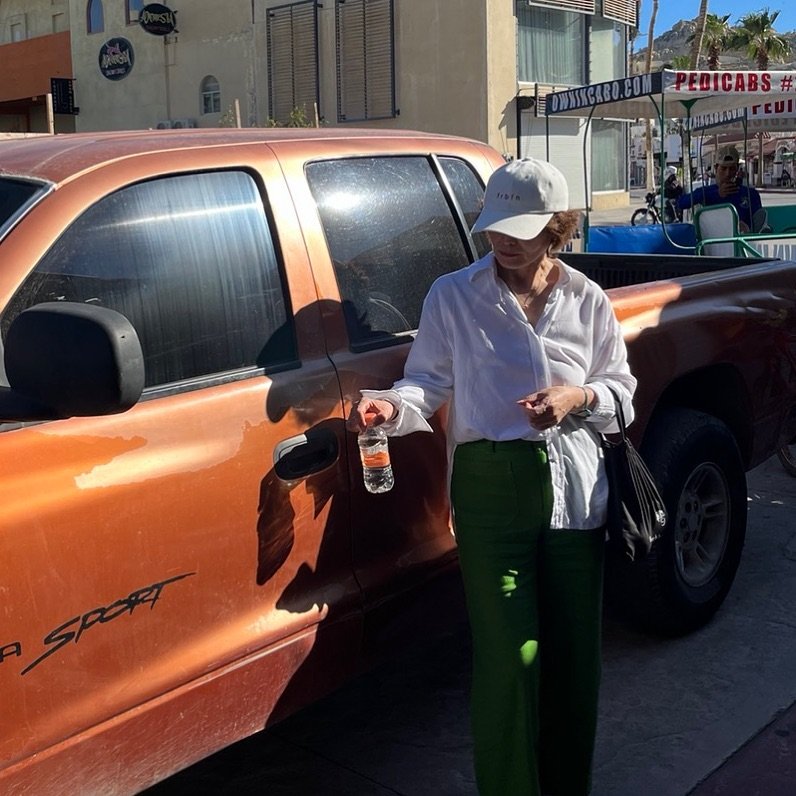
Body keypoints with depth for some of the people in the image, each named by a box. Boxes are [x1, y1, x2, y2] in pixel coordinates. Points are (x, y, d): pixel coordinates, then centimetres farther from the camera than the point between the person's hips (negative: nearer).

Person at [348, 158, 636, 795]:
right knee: (509, 657, -5)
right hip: (491, 487, -2)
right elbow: (429, 383, -2)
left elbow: (622, 391, 12)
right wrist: (391, 407, -24)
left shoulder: (586, 300, 7)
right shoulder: (453, 295, 1)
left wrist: (578, 397, -9)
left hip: (576, 488, 3)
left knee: (575, 650, 10)